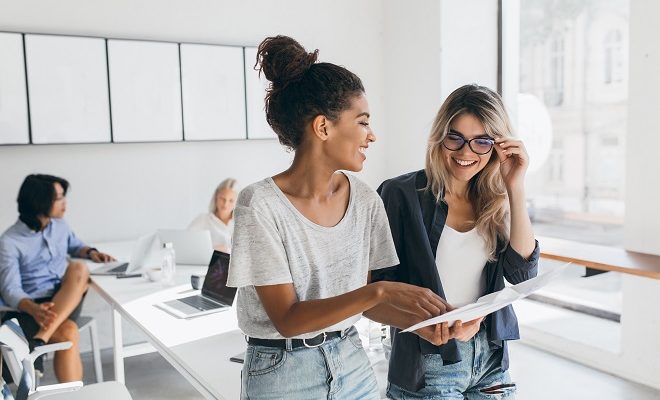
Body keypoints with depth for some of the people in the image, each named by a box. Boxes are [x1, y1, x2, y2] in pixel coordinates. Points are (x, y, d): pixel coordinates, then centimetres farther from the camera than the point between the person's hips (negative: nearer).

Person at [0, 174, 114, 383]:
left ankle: (39, 341, -38)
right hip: (33, 306, -4)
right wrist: (34, 309, -35)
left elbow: (74, 245, 32)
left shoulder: (59, 225, 10)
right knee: (67, 334, -36)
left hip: (67, 298, 5)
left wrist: (90, 252, 7)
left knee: (78, 268, -31)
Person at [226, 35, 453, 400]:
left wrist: (419, 319, -16)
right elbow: (287, 318, -21)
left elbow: (360, 299, 2)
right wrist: (380, 292, -30)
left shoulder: (365, 200, -5)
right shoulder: (261, 205, -20)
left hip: (352, 365, 5)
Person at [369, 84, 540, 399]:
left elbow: (523, 273, -9)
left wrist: (515, 187, -12)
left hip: (491, 360, 5)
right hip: (426, 366, -5)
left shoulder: (496, 201, 2)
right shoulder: (400, 194, -13)